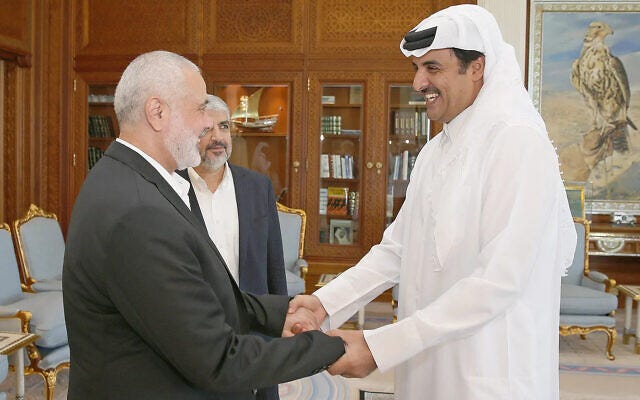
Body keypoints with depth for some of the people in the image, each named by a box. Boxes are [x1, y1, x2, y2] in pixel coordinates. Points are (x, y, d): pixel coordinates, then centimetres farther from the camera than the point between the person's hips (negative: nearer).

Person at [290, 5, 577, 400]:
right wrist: (325, 301, -6)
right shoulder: (435, 151, 8)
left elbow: (498, 281, -23)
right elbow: (396, 249, 7)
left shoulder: (520, 144, -16)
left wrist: (379, 346, -24)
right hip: (425, 367, 7)